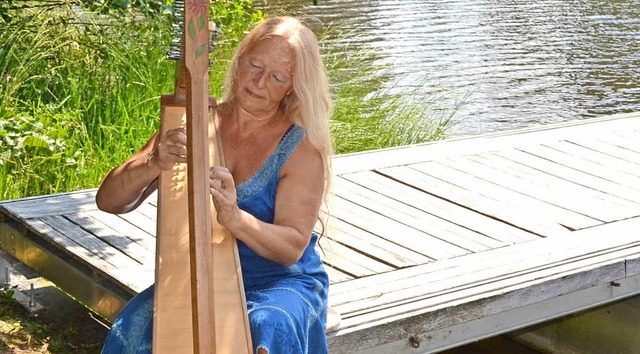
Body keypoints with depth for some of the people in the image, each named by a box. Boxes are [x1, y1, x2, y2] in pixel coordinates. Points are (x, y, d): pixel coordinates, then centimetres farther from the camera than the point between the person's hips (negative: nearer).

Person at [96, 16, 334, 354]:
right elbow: (108, 200, -8)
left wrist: (234, 217, -35)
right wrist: (153, 163, -30)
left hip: (282, 283, -2)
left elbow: (292, 247, -16)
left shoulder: (302, 149, -9)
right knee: (136, 325, -26)